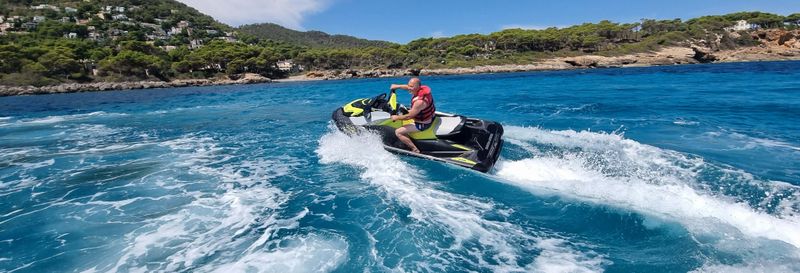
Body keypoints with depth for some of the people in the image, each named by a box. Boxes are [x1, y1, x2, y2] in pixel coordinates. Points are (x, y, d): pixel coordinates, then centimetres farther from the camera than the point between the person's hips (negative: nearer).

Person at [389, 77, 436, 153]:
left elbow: (409, 116, -26)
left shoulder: (419, 101, -35)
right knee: (405, 112, 33)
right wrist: (398, 86, 15)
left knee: (398, 132, -10)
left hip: (423, 124, -10)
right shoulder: (423, 88, -11)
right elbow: (408, 87, 12)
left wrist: (397, 117, -12)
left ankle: (415, 150, -7)